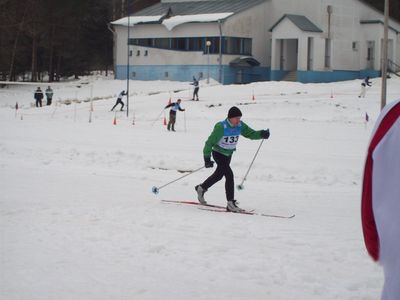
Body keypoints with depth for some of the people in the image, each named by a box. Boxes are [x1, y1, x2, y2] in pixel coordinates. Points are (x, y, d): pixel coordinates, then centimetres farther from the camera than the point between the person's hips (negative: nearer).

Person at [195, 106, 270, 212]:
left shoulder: (240, 126, -10)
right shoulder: (221, 127, -27)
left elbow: (251, 133, -6)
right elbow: (210, 142, -22)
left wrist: (262, 134, -27)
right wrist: (207, 158, -24)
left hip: (229, 154, 7)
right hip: (218, 153, -7)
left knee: (219, 175, 22)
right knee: (229, 175, -19)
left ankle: (201, 188, 47)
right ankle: (231, 204, -16)